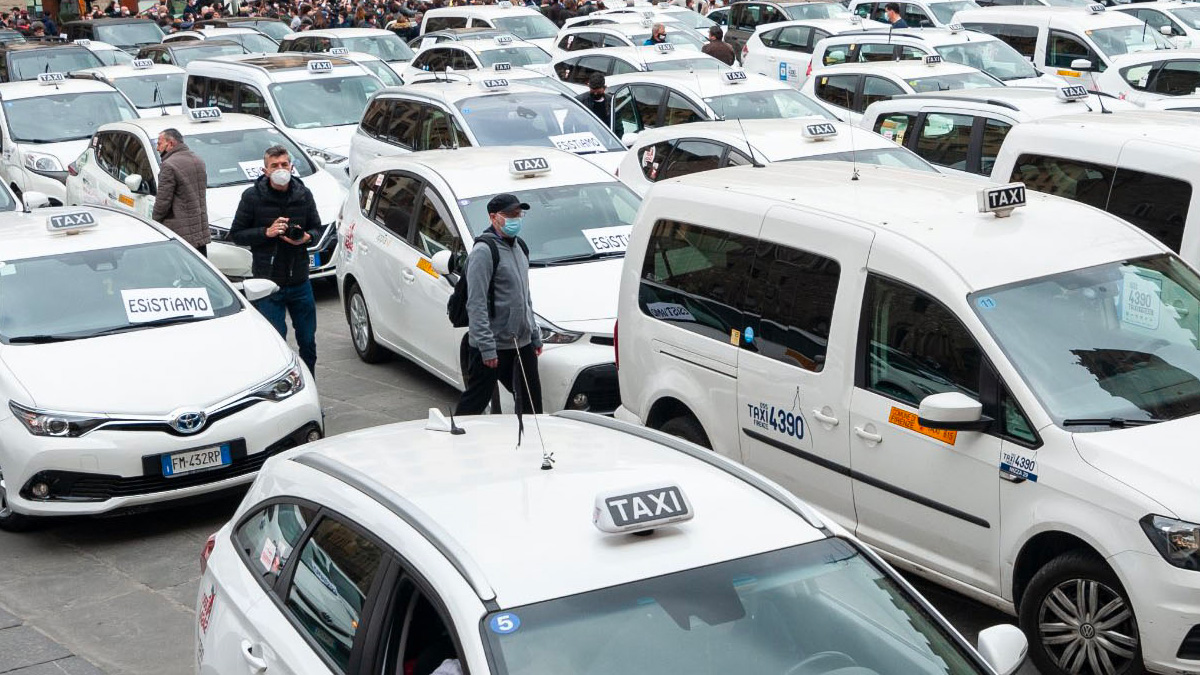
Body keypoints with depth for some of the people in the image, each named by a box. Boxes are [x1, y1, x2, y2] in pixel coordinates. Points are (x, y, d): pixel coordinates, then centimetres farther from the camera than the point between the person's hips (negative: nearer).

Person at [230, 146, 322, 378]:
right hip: (268, 283, -3)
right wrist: (266, 232, -15)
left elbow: (316, 227, 15)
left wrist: (306, 237, -8)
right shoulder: (252, 197, -4)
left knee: (308, 342, 10)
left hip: (300, 282, 3)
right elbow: (236, 235, -1)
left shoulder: (303, 195, 5)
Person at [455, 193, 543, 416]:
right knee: (475, 401, -1)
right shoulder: (484, 251, -14)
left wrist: (535, 335, 20)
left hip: (522, 343, 8)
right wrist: (486, 347, -23)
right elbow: (477, 304, -19)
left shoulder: (519, 247, 14)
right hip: (494, 345, -8)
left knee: (531, 401, 14)